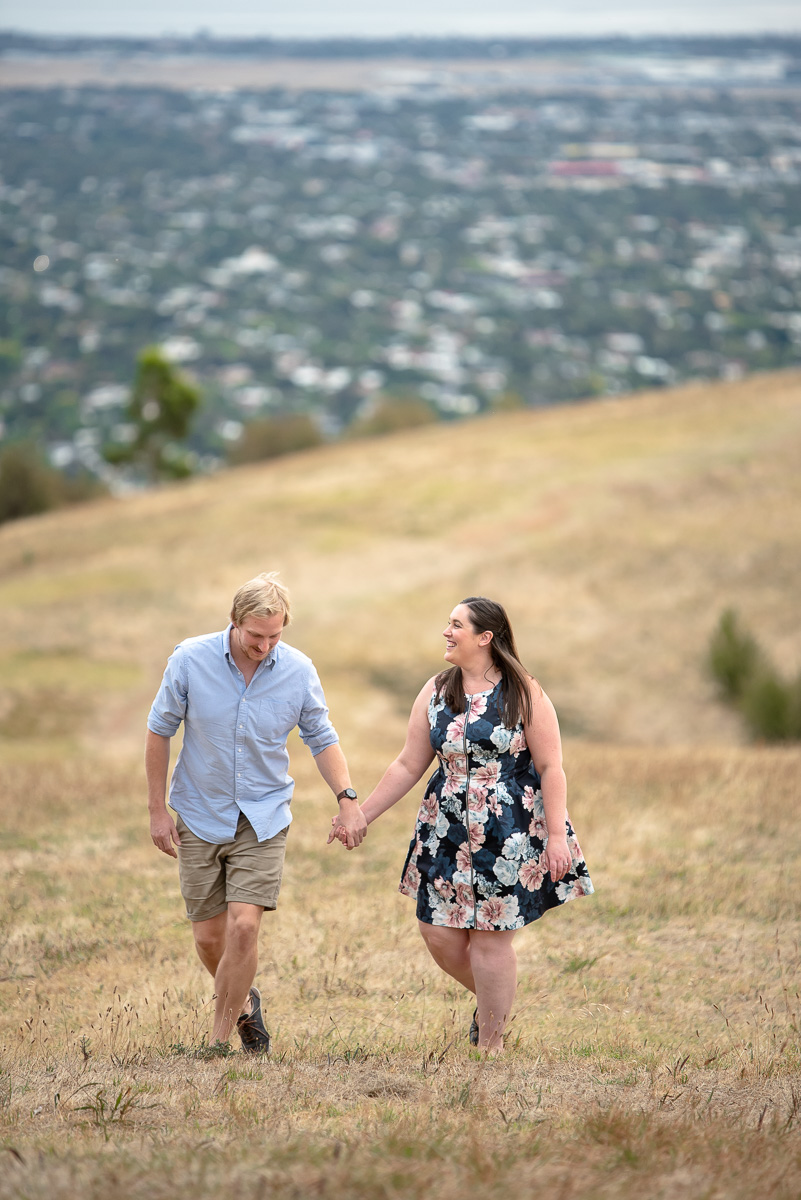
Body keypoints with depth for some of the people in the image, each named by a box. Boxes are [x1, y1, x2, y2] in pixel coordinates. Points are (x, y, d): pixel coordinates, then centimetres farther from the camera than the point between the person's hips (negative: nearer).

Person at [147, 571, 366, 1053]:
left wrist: (348, 798, -10)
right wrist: (158, 810, -1)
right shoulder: (191, 659, -12)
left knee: (244, 926, -14)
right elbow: (160, 731, -1)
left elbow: (322, 738, 4)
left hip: (263, 818, -1)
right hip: (200, 817, 1)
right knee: (209, 936, 5)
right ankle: (243, 1002, 36)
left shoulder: (299, 670, -9)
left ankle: (220, 1039, -1)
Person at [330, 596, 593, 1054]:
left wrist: (556, 835, -14)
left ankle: (490, 1043, 11)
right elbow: (409, 766, 10)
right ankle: (493, 1001, 32)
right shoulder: (436, 693, 7)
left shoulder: (524, 694, -6)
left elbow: (551, 769, -7)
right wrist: (360, 815, 8)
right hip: (448, 834, 5)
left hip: (509, 836, -5)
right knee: (440, 934, 3)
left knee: (490, 940, -3)